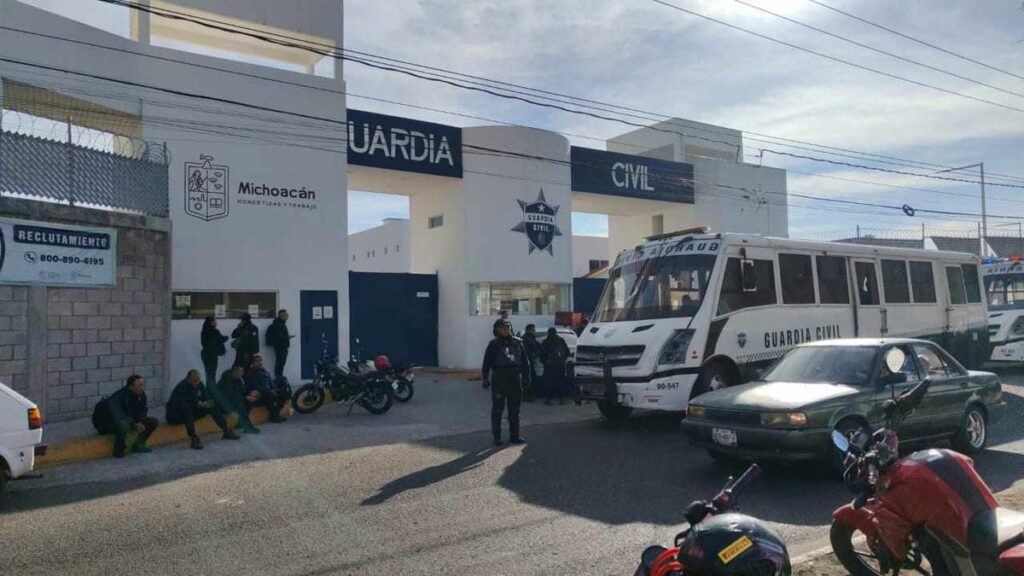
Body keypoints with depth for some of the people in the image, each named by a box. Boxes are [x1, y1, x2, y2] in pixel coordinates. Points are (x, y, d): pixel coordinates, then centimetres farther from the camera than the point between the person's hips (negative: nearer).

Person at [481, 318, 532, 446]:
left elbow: (524, 361, 13)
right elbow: (487, 362, -2)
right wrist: (486, 379, -8)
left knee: (514, 409, 10)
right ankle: (497, 437, 8)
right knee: (497, 409, 1)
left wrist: (526, 376, 7)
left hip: (515, 379, 4)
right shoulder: (494, 344, -1)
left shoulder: (518, 342, 9)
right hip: (499, 379, -4)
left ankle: (514, 435, 20)